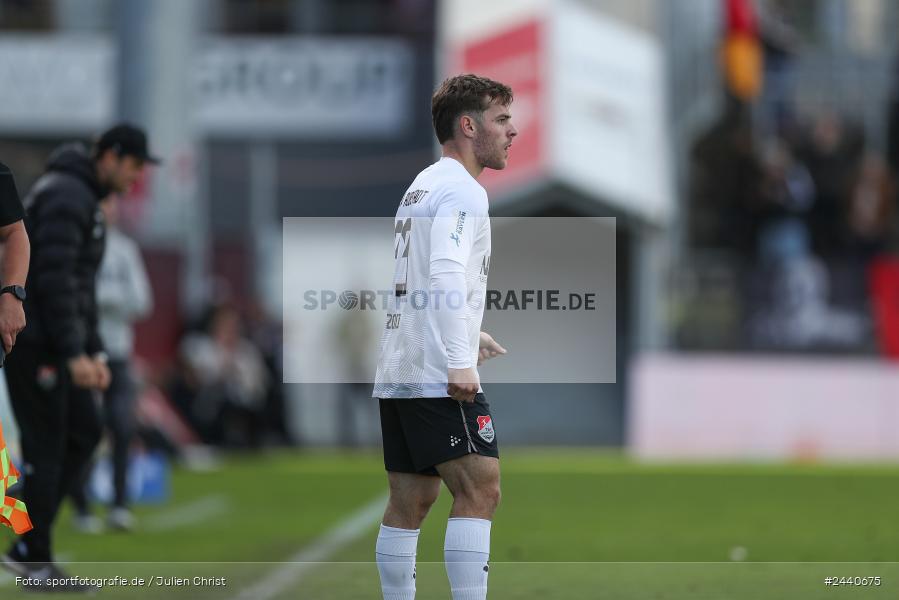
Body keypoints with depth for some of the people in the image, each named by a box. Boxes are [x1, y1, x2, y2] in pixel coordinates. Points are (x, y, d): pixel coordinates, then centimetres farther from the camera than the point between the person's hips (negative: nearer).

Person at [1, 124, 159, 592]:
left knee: (84, 433, 9)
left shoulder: (83, 201, 19)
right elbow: (54, 278, -23)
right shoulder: (66, 194, -15)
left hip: (50, 342, 10)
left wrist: (95, 353, 19)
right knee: (46, 444, -5)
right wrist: (75, 355, -24)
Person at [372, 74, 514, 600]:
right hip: (440, 377, -10)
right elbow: (447, 276, -23)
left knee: (410, 502, 9)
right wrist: (460, 362, -27)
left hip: (397, 373, 10)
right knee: (480, 491, -12)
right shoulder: (462, 190, -9)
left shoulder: (423, 187, 21)